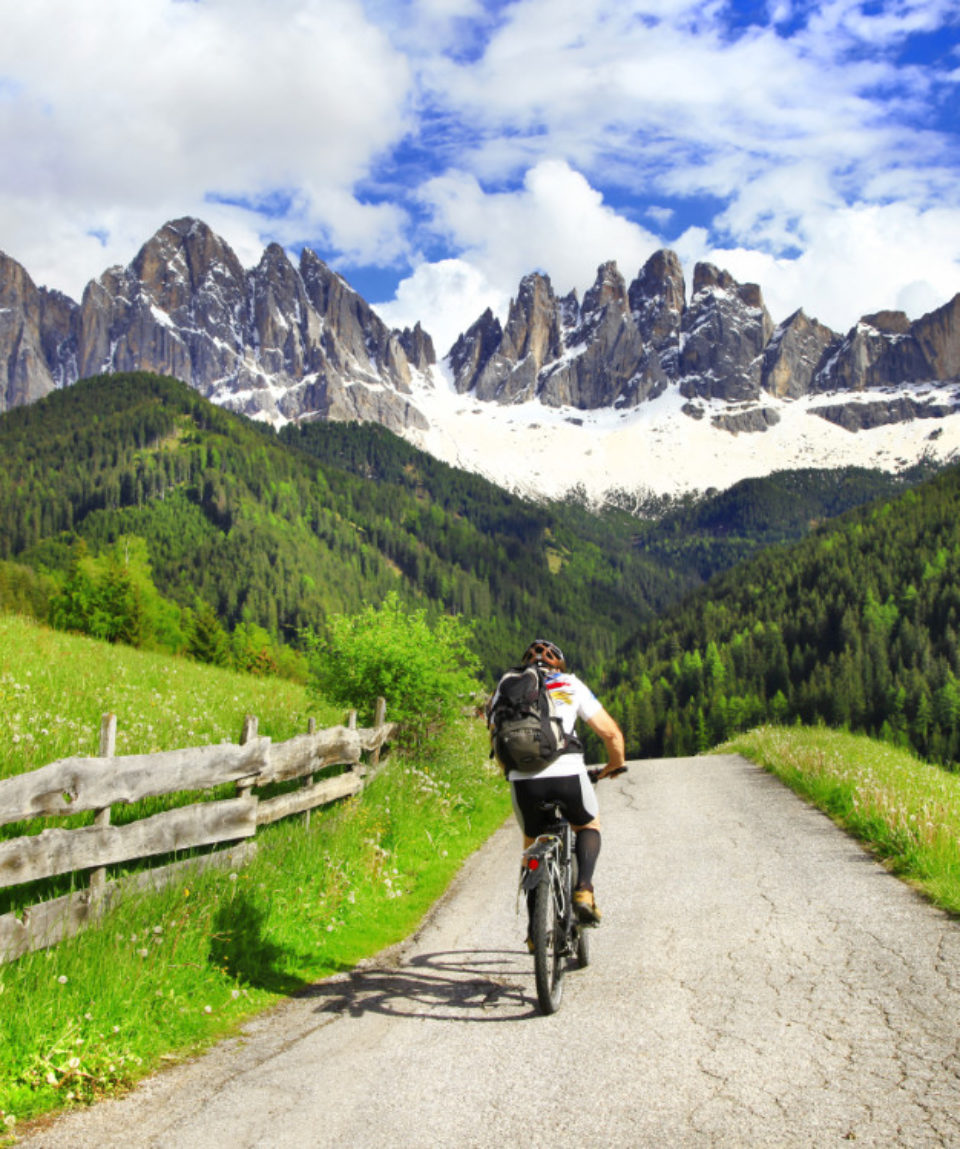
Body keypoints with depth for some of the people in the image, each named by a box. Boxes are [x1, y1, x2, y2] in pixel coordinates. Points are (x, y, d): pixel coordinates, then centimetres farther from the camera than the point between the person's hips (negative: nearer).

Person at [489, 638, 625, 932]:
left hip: (523, 780, 1)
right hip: (567, 775, -1)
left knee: (532, 844, 27)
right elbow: (611, 733, 15)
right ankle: (583, 890, 6)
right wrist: (615, 764, 34)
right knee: (589, 826, 29)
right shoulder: (572, 685, 17)